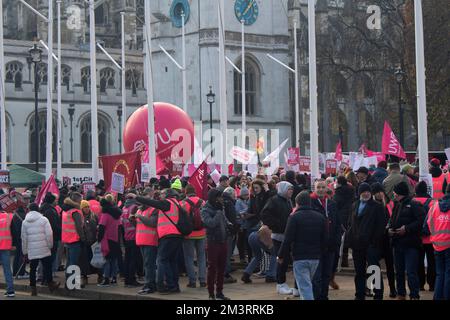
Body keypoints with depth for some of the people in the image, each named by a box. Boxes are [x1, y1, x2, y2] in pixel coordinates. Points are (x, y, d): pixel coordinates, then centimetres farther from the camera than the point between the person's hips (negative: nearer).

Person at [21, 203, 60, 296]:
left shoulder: (25, 222, 5)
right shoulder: (43, 219, -4)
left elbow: (24, 238, 7)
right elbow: (49, 234, -8)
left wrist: (25, 251, 14)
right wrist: (50, 245, 4)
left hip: (31, 250, 2)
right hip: (44, 249, -2)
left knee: (33, 268, 7)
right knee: (47, 267, 7)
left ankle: (33, 288, 8)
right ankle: (50, 284, 9)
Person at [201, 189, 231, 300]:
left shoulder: (220, 209, 10)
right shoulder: (206, 210, -10)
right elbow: (211, 223, -25)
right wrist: (218, 212, -18)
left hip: (222, 242, 6)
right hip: (213, 242, -6)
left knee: (221, 269, 11)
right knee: (212, 269, -1)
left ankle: (219, 292, 21)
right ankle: (211, 295, 5)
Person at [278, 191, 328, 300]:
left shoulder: (294, 217, -9)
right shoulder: (320, 217, 8)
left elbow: (288, 239, -12)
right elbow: (325, 239, 9)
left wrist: (281, 256, -2)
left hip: (300, 258, -6)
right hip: (315, 258, 6)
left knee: (305, 287, -8)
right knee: (307, 284, 22)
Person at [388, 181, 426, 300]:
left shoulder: (414, 205, -9)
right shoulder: (397, 206, 16)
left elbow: (421, 221, -18)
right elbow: (392, 220, 26)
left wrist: (407, 228, -20)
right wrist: (390, 228, 5)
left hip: (411, 245, -8)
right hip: (397, 243, 8)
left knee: (411, 272, -11)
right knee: (399, 271, 15)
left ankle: (414, 296, -7)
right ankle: (401, 294, 25)